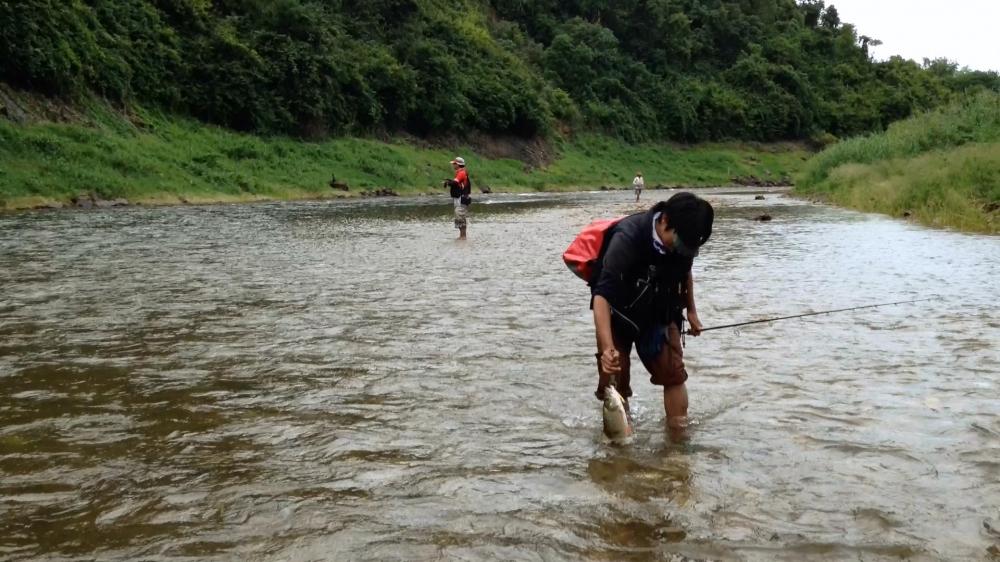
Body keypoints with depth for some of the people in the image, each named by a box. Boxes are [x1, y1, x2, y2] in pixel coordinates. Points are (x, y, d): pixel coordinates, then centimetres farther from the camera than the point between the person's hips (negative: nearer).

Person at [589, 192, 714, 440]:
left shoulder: (683, 239, -16)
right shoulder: (627, 239, -34)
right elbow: (601, 295, -42)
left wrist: (691, 311, 14)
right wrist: (607, 348, -52)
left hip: (659, 315, 4)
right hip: (619, 317, -4)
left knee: (674, 375, -6)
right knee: (615, 384, -3)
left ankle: (679, 439, 3)